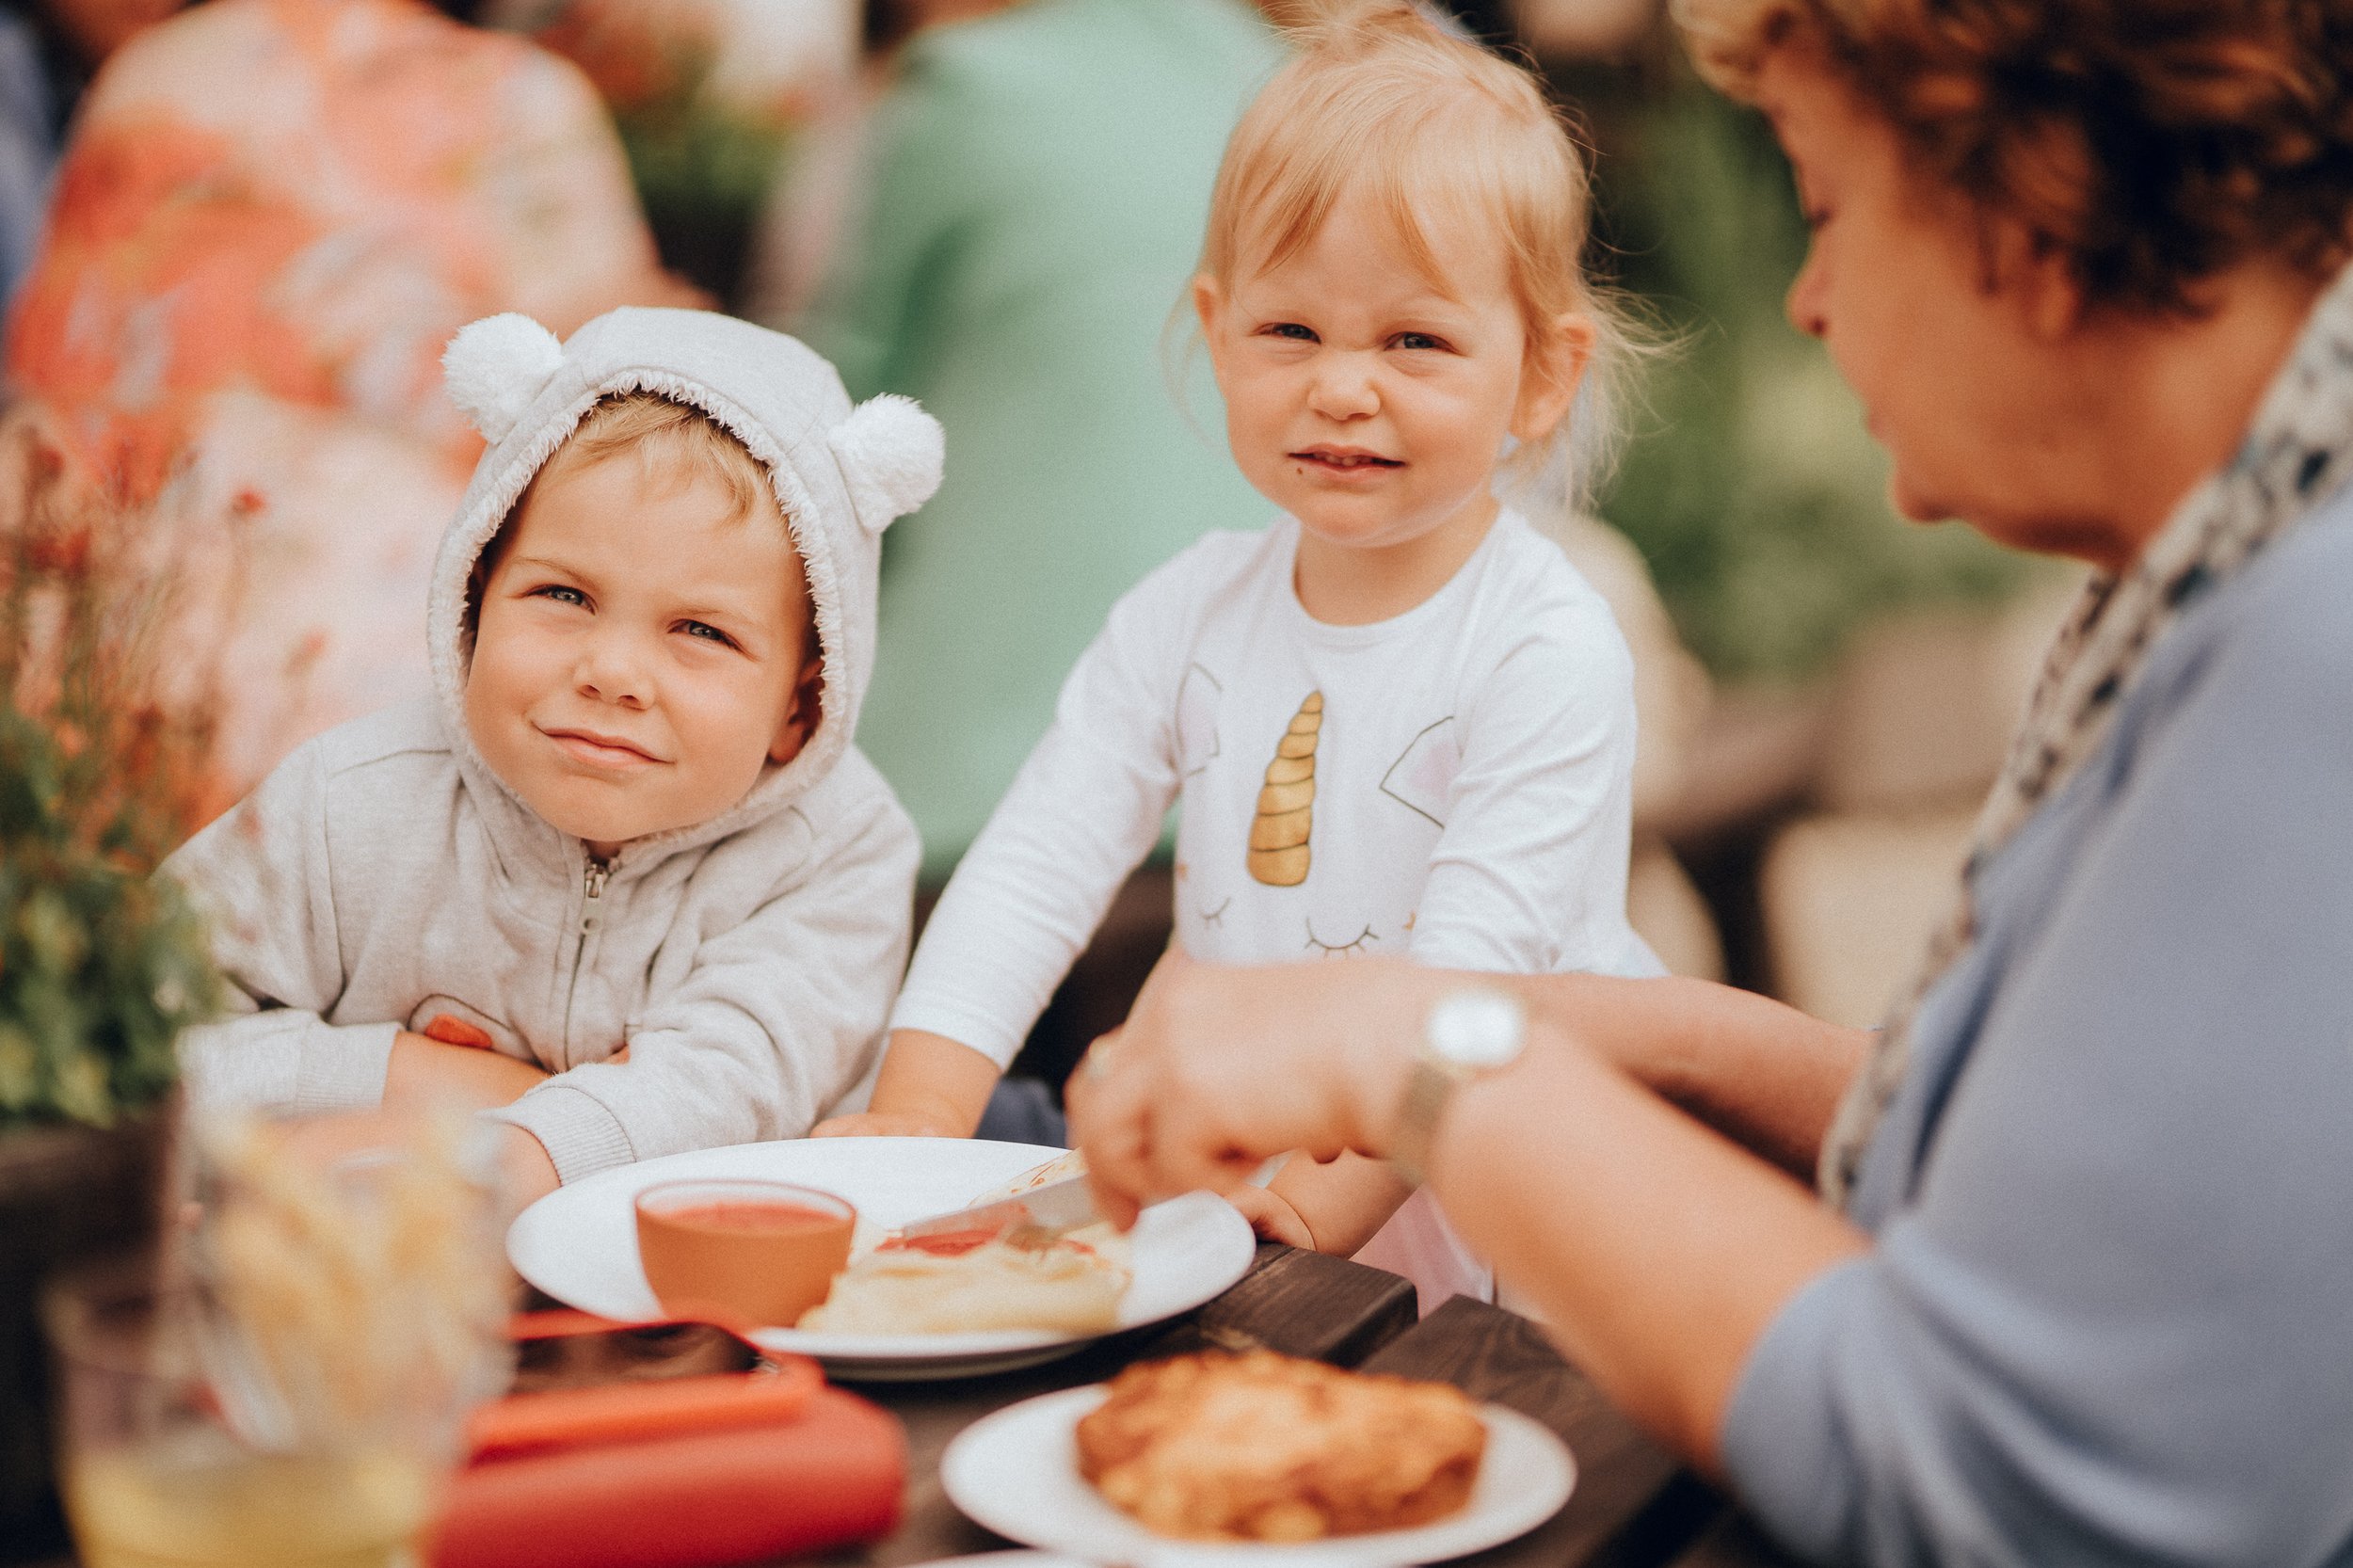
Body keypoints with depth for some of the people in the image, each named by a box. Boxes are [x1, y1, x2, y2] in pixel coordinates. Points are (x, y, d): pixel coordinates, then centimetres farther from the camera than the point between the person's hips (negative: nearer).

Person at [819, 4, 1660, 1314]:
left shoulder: (1550, 654, -11)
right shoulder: (1190, 615, 6)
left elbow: (1475, 961, -21)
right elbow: (1036, 863, 4)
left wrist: (1332, 1189, -33)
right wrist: (916, 1117, -9)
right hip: (1237, 1186, 5)